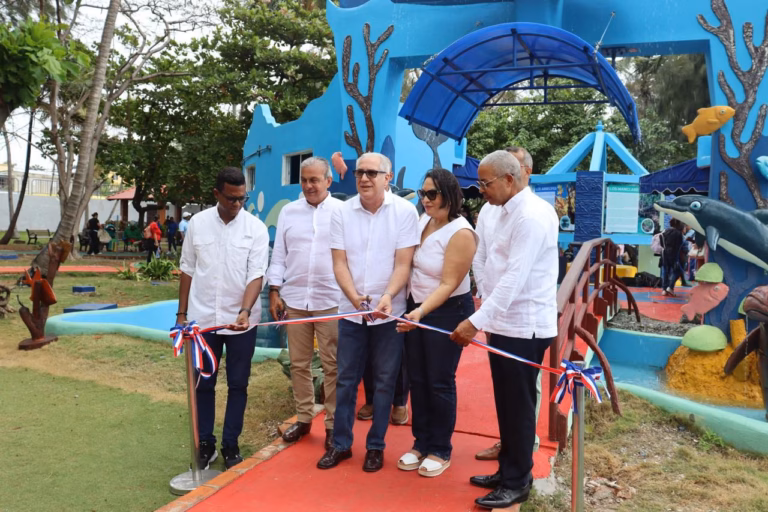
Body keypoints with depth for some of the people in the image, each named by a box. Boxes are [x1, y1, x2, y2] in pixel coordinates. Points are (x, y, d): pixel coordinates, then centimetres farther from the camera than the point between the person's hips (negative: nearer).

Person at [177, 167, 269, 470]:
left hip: (241, 320, -1)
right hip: (202, 318, 2)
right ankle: (206, 444, 24)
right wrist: (182, 313, 7)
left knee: (238, 385, 8)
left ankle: (230, 444, 22)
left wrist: (244, 312, -27)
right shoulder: (198, 223, 0)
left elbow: (256, 275, -12)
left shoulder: (256, 228, -6)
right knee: (203, 384, 10)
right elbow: (187, 271, 7)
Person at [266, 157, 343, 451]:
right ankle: (303, 418, 25)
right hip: (294, 299, 3)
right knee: (299, 363, 11)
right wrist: (274, 291, 4)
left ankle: (333, 424, 15)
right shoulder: (288, 212, 9)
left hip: (331, 300, -3)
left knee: (332, 366, 3)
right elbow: (279, 255, 10)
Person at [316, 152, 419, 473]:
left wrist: (387, 296, -26)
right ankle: (340, 443, 25)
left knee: (384, 382, 8)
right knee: (346, 379, 10)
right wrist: (355, 297, -19)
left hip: (390, 312, -2)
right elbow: (339, 263, -3)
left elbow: (403, 264, -10)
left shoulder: (405, 211, -8)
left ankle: (376, 445, 23)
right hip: (351, 311, 2)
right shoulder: (342, 213, 0)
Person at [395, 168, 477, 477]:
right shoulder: (422, 220, 3)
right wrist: (412, 309, 2)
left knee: (440, 382, 4)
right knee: (417, 379, 11)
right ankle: (421, 443, 27)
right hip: (415, 308, 7)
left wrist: (421, 312, -32)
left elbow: (448, 284, -21)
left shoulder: (461, 233, -18)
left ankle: (440, 451, 20)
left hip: (447, 312, -6)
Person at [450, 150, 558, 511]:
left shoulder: (531, 215, -18)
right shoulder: (511, 210, 12)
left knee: (518, 407, 3)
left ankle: (517, 483, 18)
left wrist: (477, 321, -25)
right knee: (507, 404, 17)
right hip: (506, 324, 9)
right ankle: (508, 471, 30)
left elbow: (515, 279, -25)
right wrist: (486, 318, 14)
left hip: (524, 328, -9)